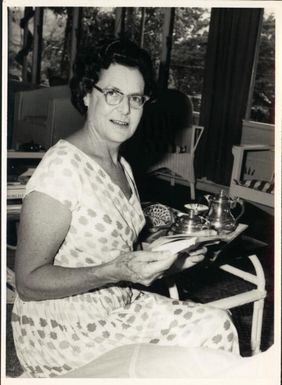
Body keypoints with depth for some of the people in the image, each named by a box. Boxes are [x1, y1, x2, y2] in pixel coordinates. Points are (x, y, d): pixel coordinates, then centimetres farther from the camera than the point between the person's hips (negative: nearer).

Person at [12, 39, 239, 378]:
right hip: (63, 331, -7)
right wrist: (118, 271, -29)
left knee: (216, 324, -7)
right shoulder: (61, 169, -20)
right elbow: (29, 281, -19)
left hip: (123, 304, 8)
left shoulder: (123, 167, 7)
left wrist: (170, 255, -1)